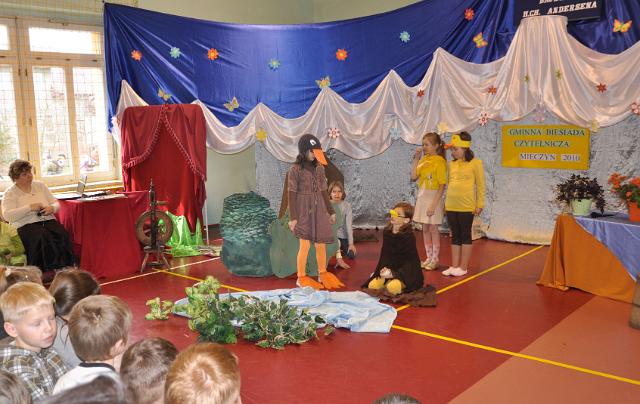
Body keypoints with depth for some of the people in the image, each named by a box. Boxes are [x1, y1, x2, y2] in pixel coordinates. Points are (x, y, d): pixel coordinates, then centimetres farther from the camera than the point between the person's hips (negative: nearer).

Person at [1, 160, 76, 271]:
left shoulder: (40, 185, 18)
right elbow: (7, 216, -8)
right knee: (43, 237, -36)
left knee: (62, 235, -29)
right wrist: (30, 207, -15)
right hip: (26, 225, -3)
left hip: (48, 220, 3)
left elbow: (56, 203, 18)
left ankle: (65, 269, -27)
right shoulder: (10, 193, 5)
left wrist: (52, 208, -7)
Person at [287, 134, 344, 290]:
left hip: (318, 211, 5)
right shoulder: (294, 170, -8)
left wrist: (331, 212, 12)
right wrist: (292, 218, -13)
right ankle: (301, 278, 1)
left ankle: (323, 275, 24)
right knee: (305, 245, -11)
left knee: (321, 245, 7)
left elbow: (323, 191, 12)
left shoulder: (319, 168, 7)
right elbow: (291, 195, -9)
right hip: (303, 212, -5)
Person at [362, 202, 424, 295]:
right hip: (390, 269, 6)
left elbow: (410, 261, -17)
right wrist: (384, 269, -14)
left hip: (406, 272, -6)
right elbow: (384, 255, 6)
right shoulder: (386, 232, 2)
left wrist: (394, 274, -28)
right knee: (372, 285, -14)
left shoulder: (409, 236, -16)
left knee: (392, 287, -36)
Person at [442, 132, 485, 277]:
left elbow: (480, 185, -4)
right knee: (455, 236, 11)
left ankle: (463, 267, 11)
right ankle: (454, 266, 18)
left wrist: (480, 204, -7)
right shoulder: (452, 164, 10)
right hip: (451, 206, 5)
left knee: (465, 236, 5)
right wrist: (446, 201, 12)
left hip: (466, 206, -5)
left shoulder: (475, 163, -5)